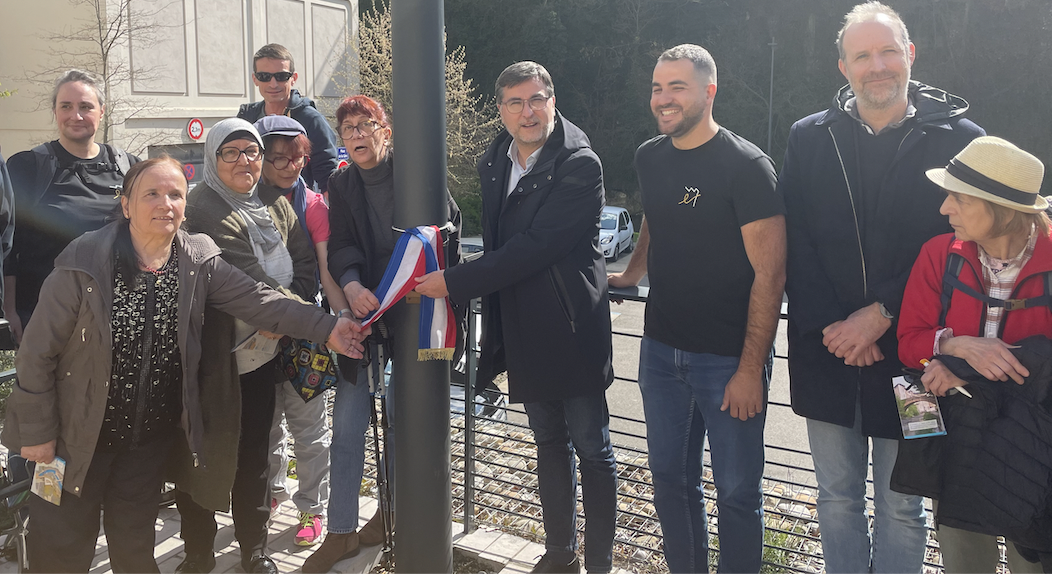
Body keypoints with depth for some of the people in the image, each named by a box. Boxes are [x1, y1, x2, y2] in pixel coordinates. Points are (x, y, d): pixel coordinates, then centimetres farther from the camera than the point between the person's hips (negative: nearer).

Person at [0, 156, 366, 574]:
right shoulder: (83, 263, -18)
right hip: (78, 435, -2)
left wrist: (326, 328, -21)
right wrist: (37, 430, -9)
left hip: (153, 434, 3)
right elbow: (39, 351, -12)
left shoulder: (198, 260, -7)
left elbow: (259, 300, -10)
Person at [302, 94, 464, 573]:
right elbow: (340, 246, -4)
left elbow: (447, 231, -3)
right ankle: (341, 532, 12)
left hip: (412, 315, -2)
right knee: (347, 427, 0)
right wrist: (350, 284, -24)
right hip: (362, 315, 3)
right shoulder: (341, 186, 6)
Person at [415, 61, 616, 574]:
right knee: (549, 442, 18)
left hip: (573, 330, -7)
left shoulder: (579, 165, -16)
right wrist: (493, 333, 14)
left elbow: (535, 247, -24)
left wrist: (455, 282, -22)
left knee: (591, 449, 5)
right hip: (523, 333, 7)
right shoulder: (494, 163, 8)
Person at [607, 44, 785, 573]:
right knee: (671, 483, 15)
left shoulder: (746, 166, -13)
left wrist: (750, 369, -19)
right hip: (661, 350, 6)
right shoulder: (649, 158, 6)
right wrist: (631, 275, 25)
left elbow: (770, 274, -16)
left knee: (736, 492, 6)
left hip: (729, 359, -6)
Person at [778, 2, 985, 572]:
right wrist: (831, 326, -12)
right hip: (825, 353, 2)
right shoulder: (809, 138, 3)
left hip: (907, 353, -2)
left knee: (901, 507, 11)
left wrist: (880, 315, -15)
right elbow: (793, 244, -1)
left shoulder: (957, 138, -4)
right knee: (837, 498, 16)